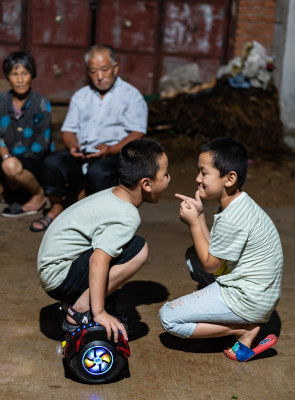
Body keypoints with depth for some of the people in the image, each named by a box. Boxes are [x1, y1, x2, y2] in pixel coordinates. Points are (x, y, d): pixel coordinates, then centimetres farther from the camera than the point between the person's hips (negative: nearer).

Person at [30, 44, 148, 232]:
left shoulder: (131, 95, 7)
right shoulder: (81, 96, 23)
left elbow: (137, 135, -5)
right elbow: (69, 130, 18)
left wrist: (111, 149, -21)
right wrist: (73, 145, -7)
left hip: (116, 155, -4)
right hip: (82, 154, 4)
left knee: (98, 171, -37)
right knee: (53, 162, -24)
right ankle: (57, 209, -6)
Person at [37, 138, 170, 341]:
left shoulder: (112, 194, 7)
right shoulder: (127, 216, -21)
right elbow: (98, 259, -31)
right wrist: (99, 313, -31)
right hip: (59, 277, -10)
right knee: (138, 250, -20)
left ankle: (79, 301, 10)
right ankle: (81, 311, -13)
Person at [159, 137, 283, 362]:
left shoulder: (232, 219, -25)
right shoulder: (239, 203, 6)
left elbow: (210, 264, -14)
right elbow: (214, 249, 8)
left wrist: (193, 223, -10)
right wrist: (199, 215, -2)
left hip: (248, 301, -10)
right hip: (262, 293, 10)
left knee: (169, 318, -7)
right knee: (192, 257, 24)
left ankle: (246, 330, -6)